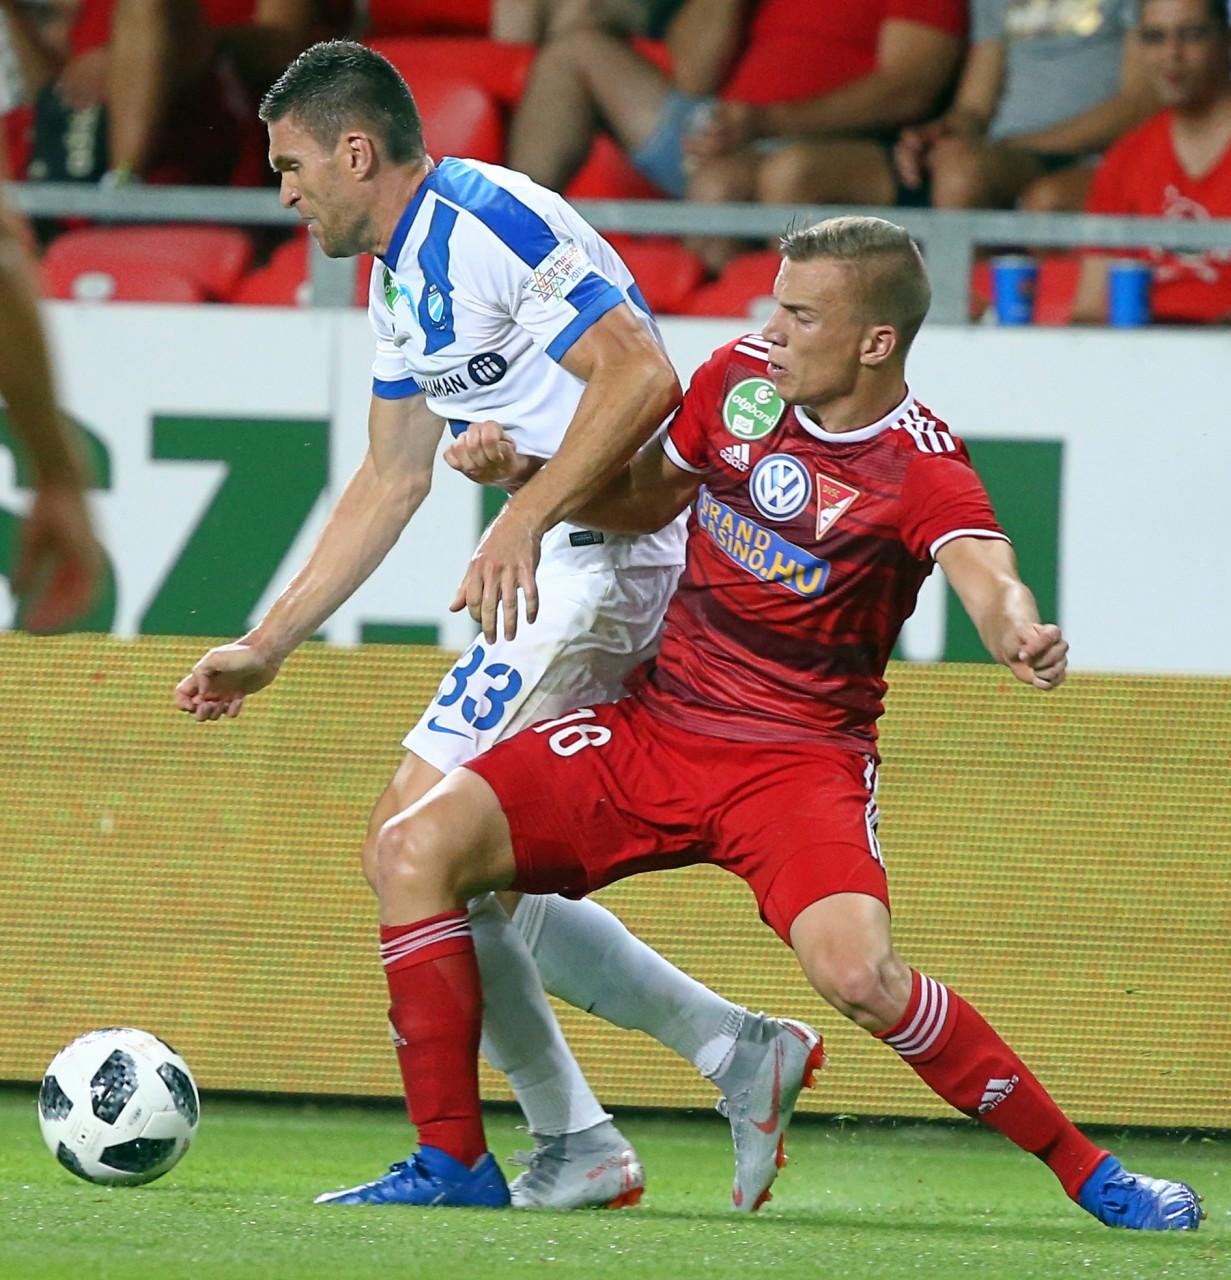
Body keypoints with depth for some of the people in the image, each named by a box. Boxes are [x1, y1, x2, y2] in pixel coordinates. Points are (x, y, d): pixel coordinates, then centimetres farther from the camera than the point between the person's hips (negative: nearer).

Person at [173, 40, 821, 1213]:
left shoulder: (484, 222, -15)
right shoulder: (398, 276, 17)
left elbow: (642, 376, -24)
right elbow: (390, 481, 24)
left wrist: (524, 516, -31)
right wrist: (266, 647, 23)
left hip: (619, 558, -10)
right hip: (575, 564, 10)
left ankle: (576, 1151, -6)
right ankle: (738, 1050, 14)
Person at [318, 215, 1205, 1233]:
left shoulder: (923, 470, -15)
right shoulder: (742, 376, 1)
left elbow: (988, 576, -36)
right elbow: (647, 498, 19)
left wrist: (1022, 635, -60)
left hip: (801, 759, -6)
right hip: (655, 727, 6)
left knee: (859, 975, -31)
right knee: (418, 847, -11)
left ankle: (1091, 1175, -12)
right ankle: (452, 1160, -1)